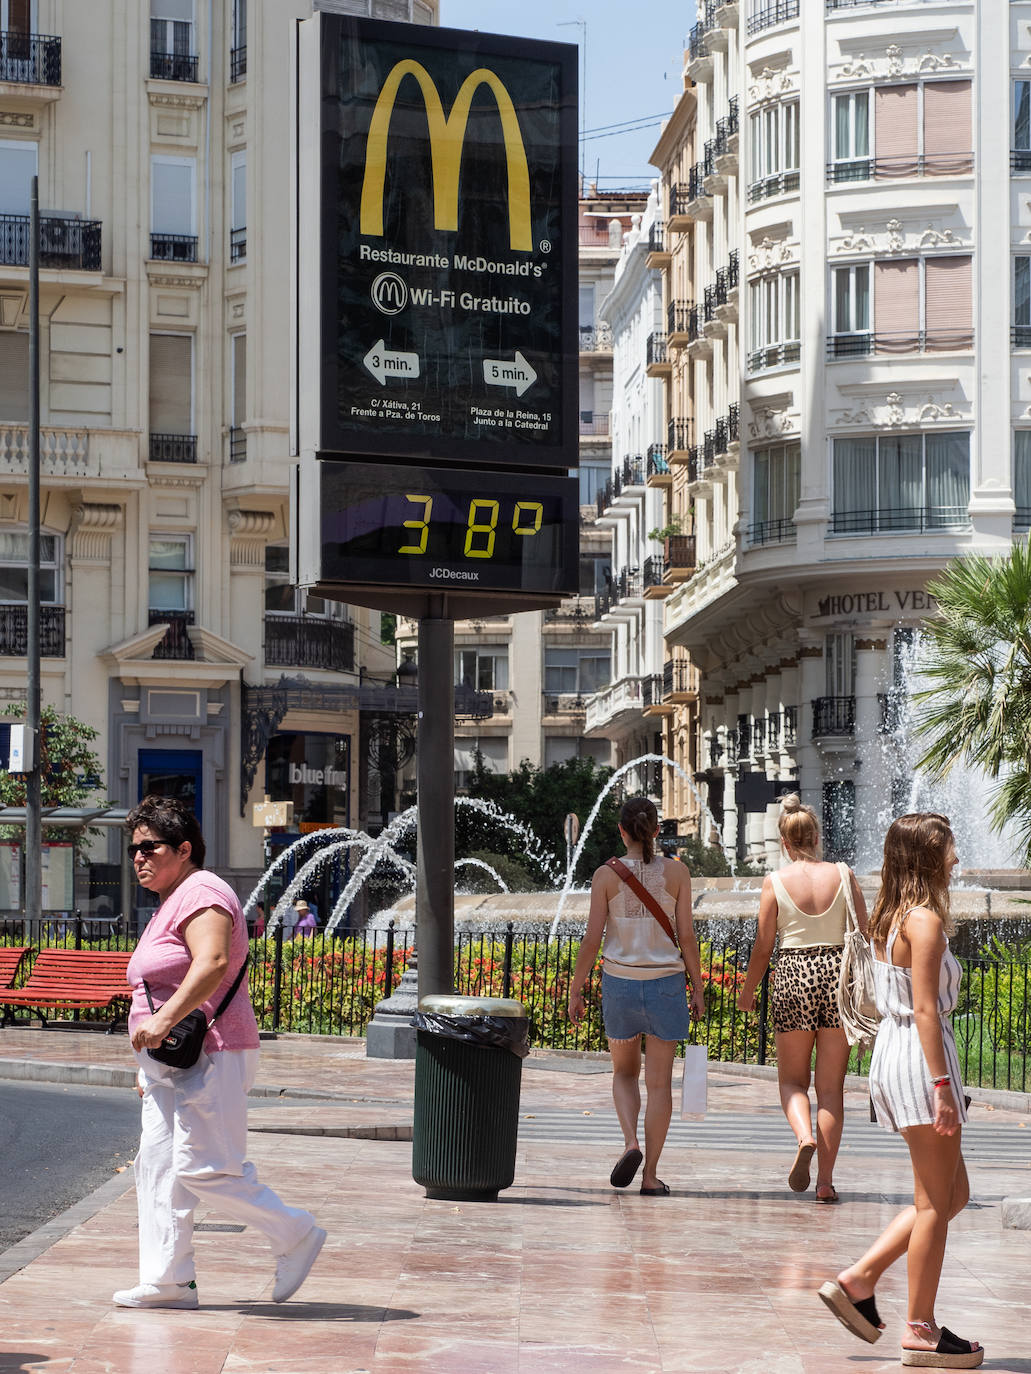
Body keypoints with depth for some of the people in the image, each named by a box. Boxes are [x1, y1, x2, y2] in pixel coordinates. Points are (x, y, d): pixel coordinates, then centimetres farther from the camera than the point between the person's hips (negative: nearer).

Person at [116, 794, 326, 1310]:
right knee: (158, 1165, 5)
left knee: (205, 1168, -12)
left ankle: (295, 1235, 2)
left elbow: (212, 963, -29)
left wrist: (163, 1020, -33)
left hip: (209, 1056, -11)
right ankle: (168, 1280, 7)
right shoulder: (172, 902, 21)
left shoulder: (200, 893, -12)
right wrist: (150, 1065, 25)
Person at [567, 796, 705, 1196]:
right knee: (659, 1082, 6)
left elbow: (592, 939, -6)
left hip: (619, 983, 0)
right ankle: (650, 1175, 4)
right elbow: (687, 937, -3)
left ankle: (631, 1144, -6)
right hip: (665, 983, 0)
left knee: (624, 1073, 19)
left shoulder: (606, 875, -4)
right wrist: (697, 990, 5)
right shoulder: (676, 872, -3)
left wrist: (575, 990, 2)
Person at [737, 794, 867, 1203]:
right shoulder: (844, 876, 0)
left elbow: (763, 946, 1)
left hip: (793, 974, -1)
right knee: (831, 1085, 7)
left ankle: (804, 1137, -16)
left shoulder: (776, 881, -3)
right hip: (837, 972, 1)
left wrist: (748, 990, 16)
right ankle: (825, 1180, 4)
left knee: (792, 1079, 14)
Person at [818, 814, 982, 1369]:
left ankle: (857, 1280, 12)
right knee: (935, 1201, -1)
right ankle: (921, 1329, 3)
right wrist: (942, 1086, -20)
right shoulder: (924, 919, -14)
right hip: (921, 1057, -9)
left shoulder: (891, 918, 14)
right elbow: (925, 1009, -19)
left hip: (892, 1053, 9)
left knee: (952, 1194, 15)